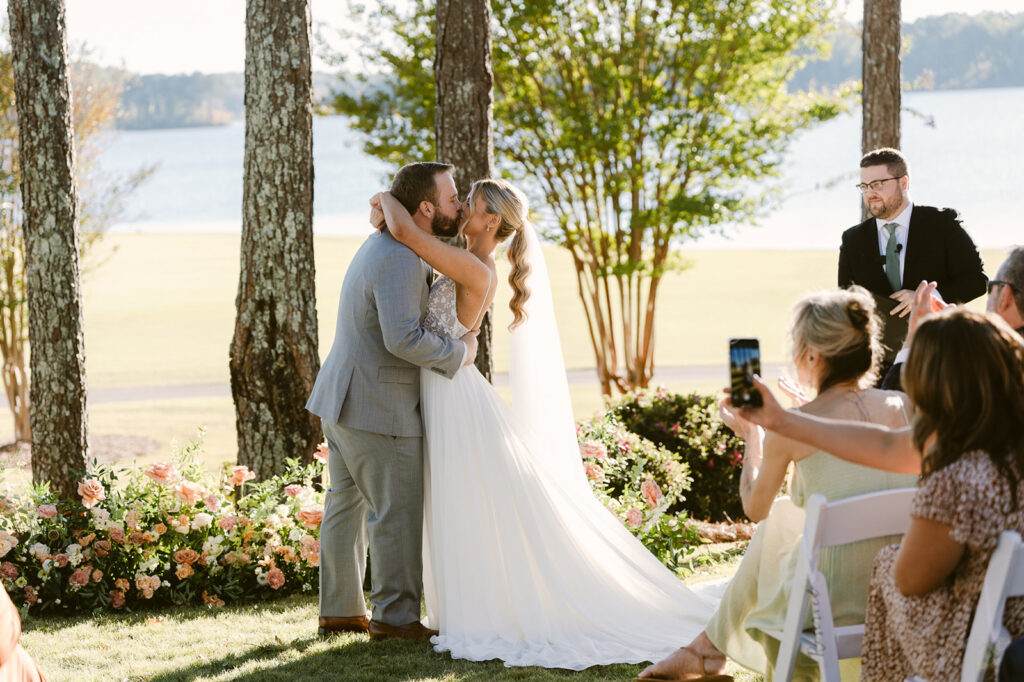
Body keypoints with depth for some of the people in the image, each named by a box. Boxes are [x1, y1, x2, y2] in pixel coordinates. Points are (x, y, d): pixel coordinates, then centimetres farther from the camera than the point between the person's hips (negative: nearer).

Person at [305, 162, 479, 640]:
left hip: (344, 399, 10)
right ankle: (395, 614, 6)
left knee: (348, 504, 13)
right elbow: (403, 340, -30)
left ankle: (340, 610, 19)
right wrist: (458, 353, -15)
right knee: (399, 511, -1)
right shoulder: (398, 261, -21)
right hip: (376, 408, -10)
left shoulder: (385, 246, 12)